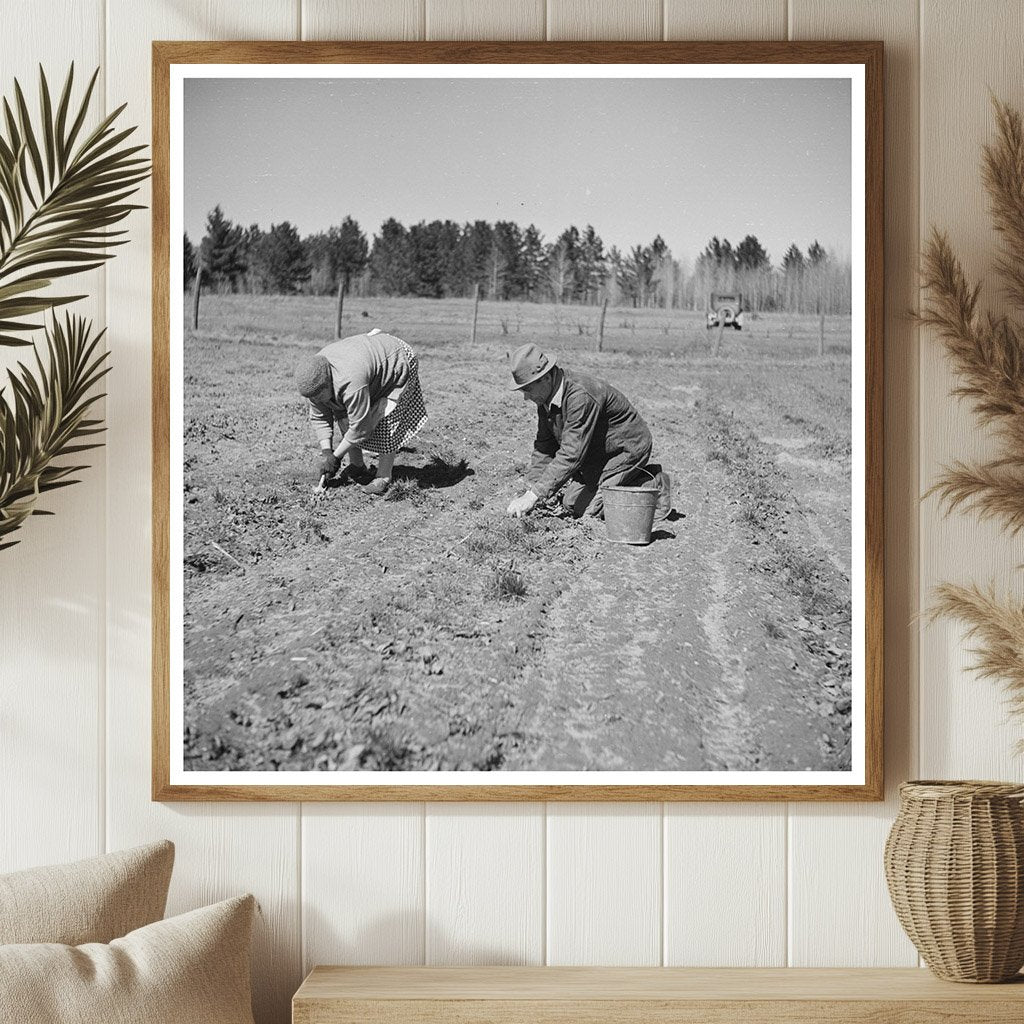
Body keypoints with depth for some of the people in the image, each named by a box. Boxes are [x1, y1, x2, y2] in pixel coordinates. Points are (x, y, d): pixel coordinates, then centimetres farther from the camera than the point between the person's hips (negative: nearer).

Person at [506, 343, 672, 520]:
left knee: (583, 507, -16)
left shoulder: (581, 396, -34)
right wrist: (531, 490, -9)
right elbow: (544, 446, 3)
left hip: (627, 450, -9)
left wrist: (534, 496, -38)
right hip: (598, 456, 9)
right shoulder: (547, 397, -4)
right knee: (570, 503, 6)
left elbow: (572, 454, -37)